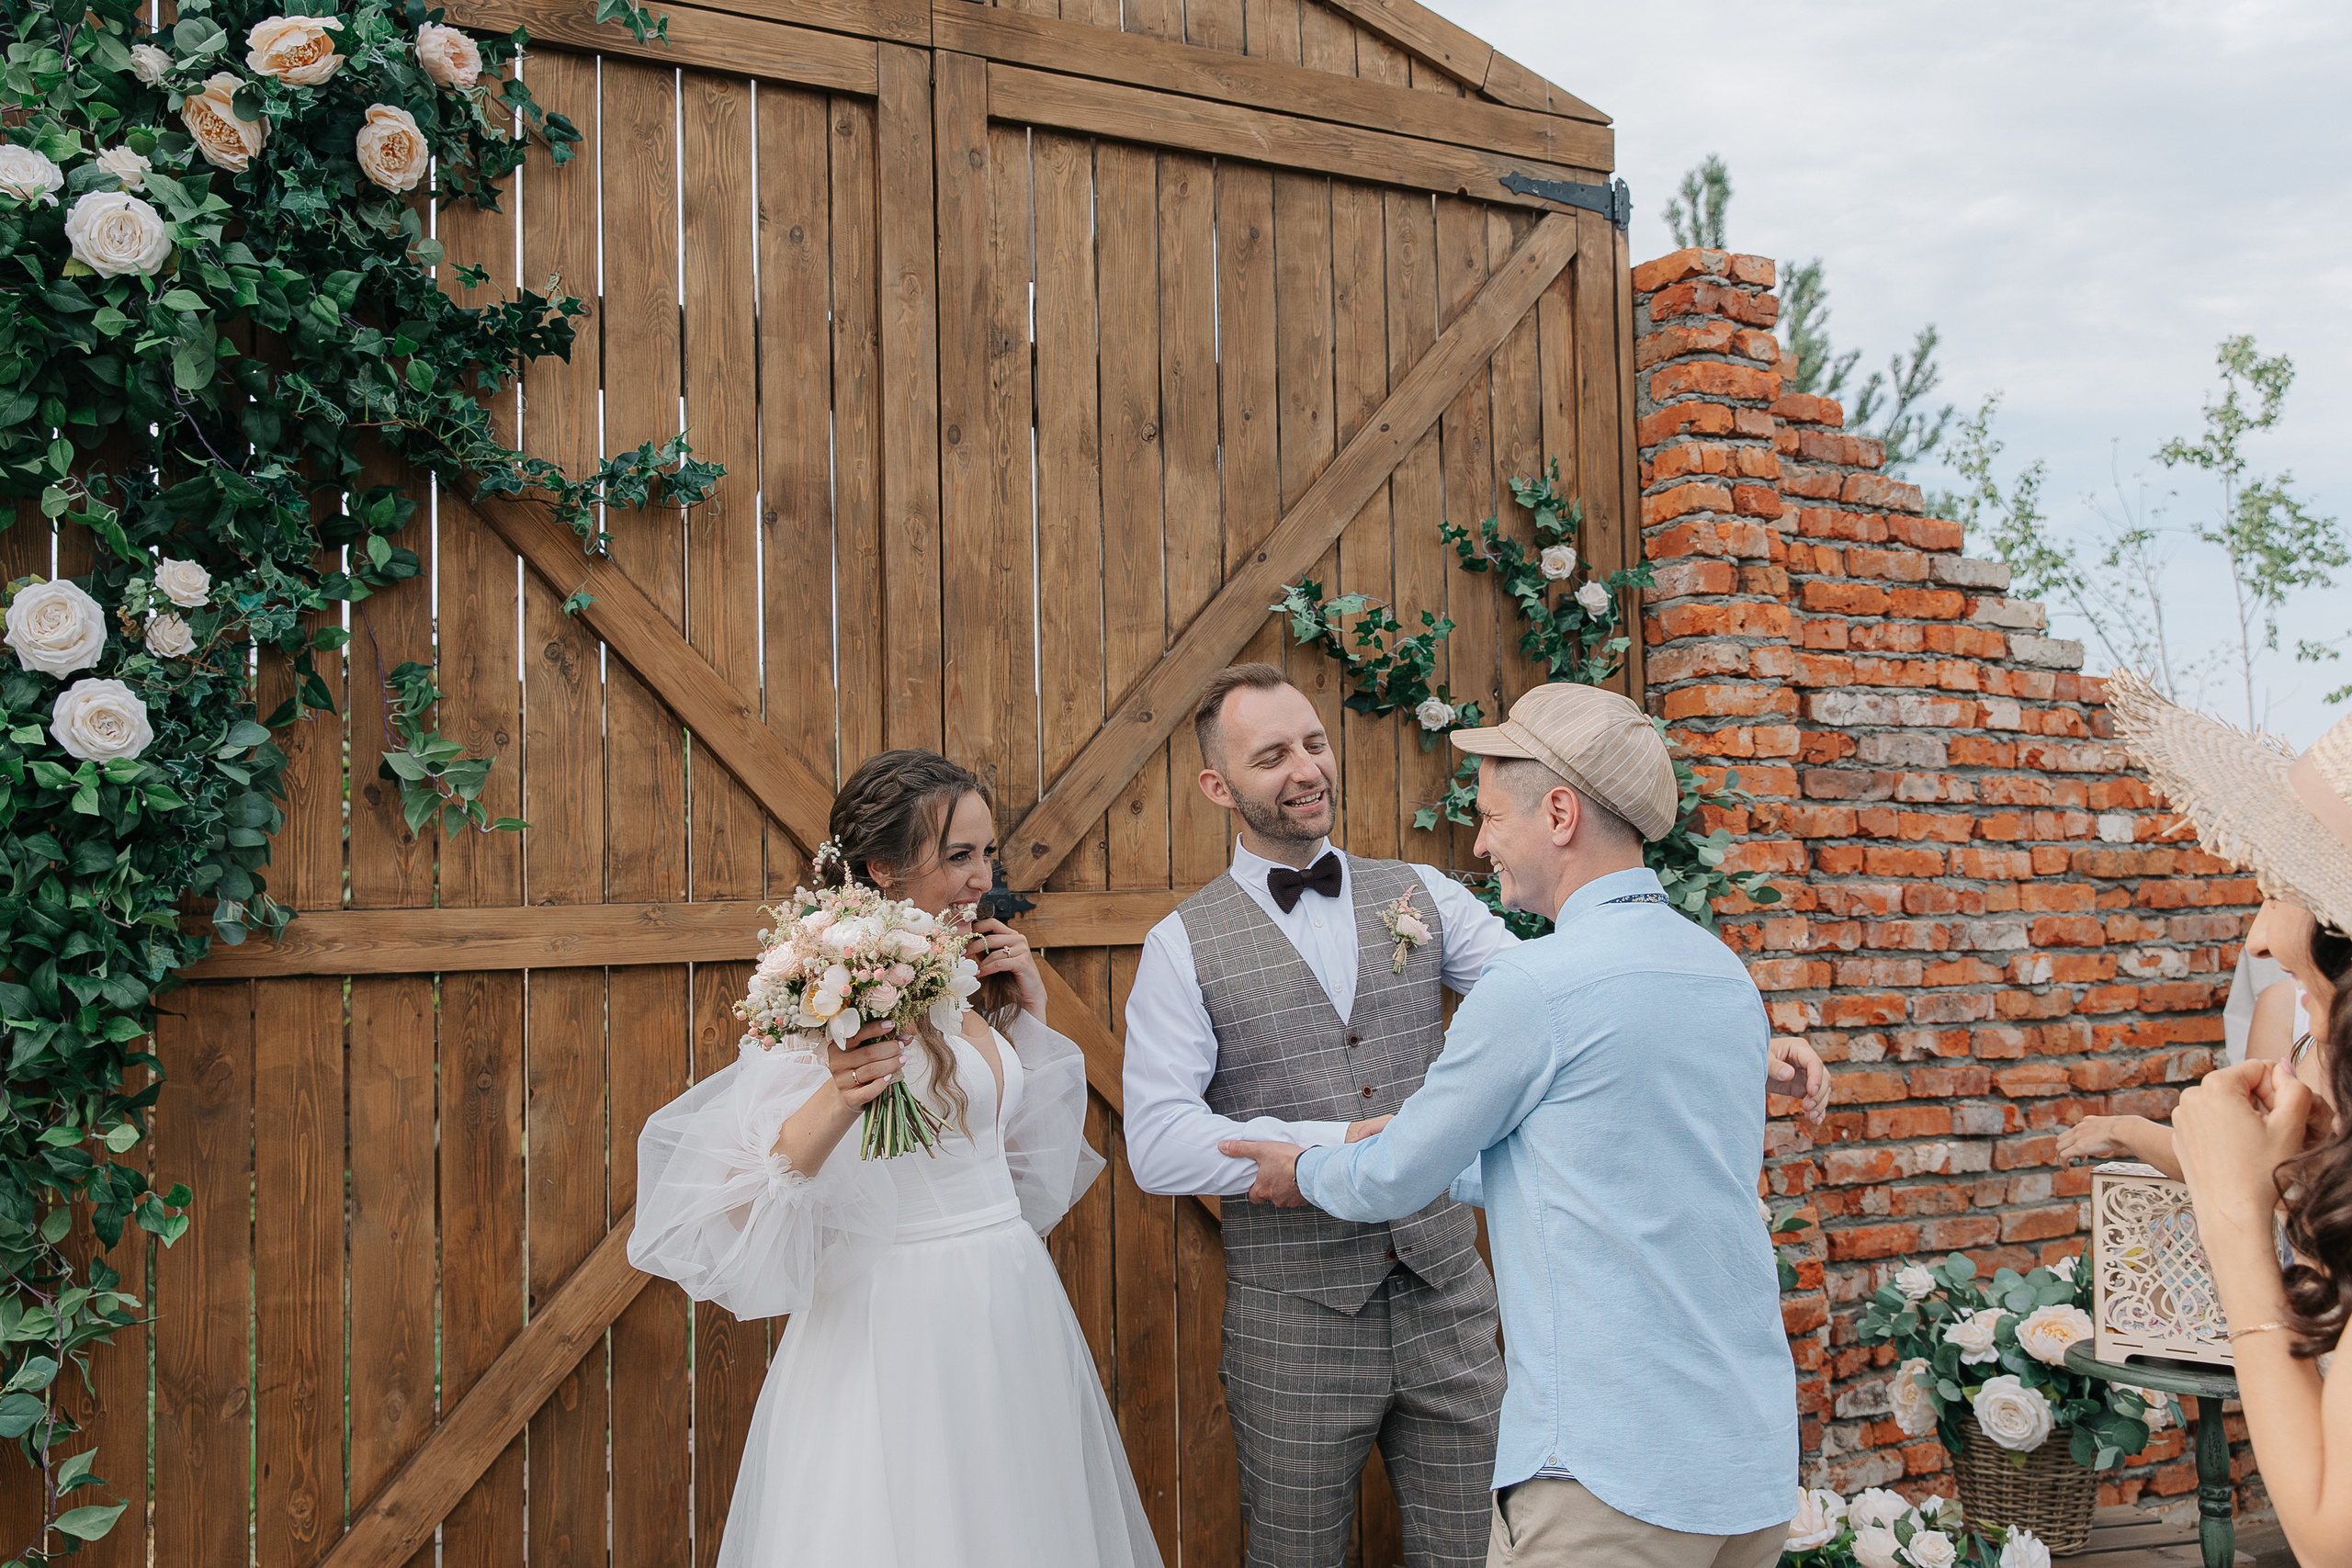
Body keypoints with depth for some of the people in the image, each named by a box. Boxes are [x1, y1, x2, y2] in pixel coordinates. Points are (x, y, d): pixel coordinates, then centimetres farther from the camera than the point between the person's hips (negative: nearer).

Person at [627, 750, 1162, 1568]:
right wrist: (832, 1108, -35)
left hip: (1013, 1306, 8)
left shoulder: (970, 987, 8)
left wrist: (1030, 1016, 8)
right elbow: (726, 1208, -19)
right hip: (900, 1328, -7)